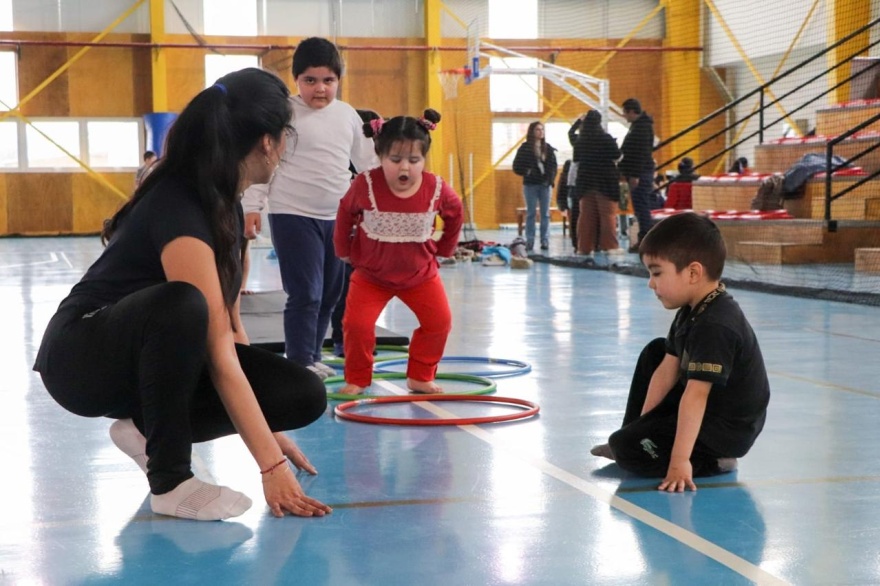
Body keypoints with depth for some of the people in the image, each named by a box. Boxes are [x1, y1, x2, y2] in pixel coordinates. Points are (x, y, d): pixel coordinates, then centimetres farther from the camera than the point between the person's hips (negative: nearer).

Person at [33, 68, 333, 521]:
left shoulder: (224, 201, -1)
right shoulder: (179, 212, -29)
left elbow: (229, 324, 3)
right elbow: (220, 356, -33)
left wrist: (268, 430, 2)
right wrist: (270, 464, -33)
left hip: (156, 360, 8)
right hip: (84, 358, -8)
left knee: (304, 396, -11)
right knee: (182, 306, -42)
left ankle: (148, 430, 2)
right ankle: (169, 482, -26)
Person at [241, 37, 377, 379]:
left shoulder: (348, 115, 10)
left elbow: (366, 161, 18)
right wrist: (252, 206, -11)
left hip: (337, 217, 6)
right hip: (294, 216, -6)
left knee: (330, 294, 11)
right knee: (305, 294, -10)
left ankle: (311, 357, 24)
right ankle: (299, 362, -3)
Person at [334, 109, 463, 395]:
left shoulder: (437, 189, -19)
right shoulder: (365, 186, -23)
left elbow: (455, 214, 4)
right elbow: (345, 214, -2)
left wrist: (443, 250, 8)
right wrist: (345, 251, 4)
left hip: (420, 273, 2)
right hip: (371, 273, -1)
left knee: (439, 321, -3)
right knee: (357, 324, -12)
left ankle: (420, 377, 17)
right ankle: (357, 379, 10)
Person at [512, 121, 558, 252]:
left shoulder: (548, 148, 7)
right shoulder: (525, 148, -1)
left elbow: (553, 165, 8)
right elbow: (517, 166, -3)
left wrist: (551, 178, -4)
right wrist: (527, 172, -16)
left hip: (545, 184, 3)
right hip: (530, 185, -3)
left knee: (545, 214, 3)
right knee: (531, 213, 1)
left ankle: (545, 241, 7)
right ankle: (529, 241, 4)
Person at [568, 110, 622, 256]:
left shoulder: (579, 139, 3)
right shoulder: (606, 138, -11)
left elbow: (571, 133, 24)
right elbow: (617, 156, -9)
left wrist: (579, 120, 32)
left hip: (585, 181, 4)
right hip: (605, 179, -4)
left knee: (586, 214, 8)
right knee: (608, 213, -2)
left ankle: (585, 246, 9)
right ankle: (609, 245, -8)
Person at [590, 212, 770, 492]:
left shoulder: (715, 326, -30)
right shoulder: (692, 311, 3)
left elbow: (696, 395, -36)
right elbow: (668, 370, 6)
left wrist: (679, 460, -39)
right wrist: (642, 424, 5)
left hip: (726, 431, -10)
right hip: (706, 409, 10)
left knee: (625, 447, -17)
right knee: (654, 352, 22)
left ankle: (712, 461, -9)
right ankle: (635, 430, 27)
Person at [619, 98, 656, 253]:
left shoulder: (642, 127, -14)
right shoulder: (638, 125, 19)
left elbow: (641, 153, -21)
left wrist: (635, 175, -23)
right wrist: (629, 173, 22)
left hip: (640, 174, -11)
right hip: (639, 173, 11)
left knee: (641, 207, -10)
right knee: (641, 207, 11)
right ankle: (644, 240, 14)